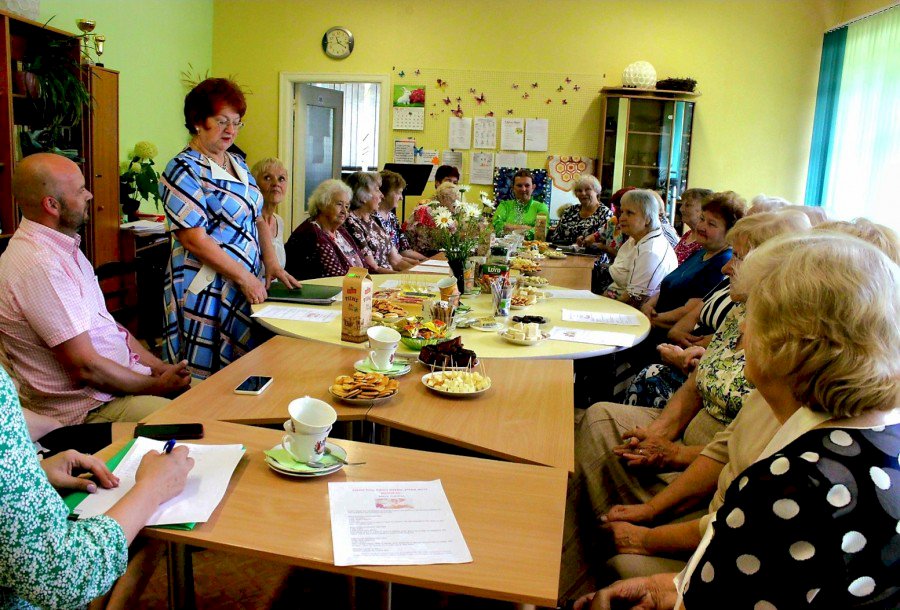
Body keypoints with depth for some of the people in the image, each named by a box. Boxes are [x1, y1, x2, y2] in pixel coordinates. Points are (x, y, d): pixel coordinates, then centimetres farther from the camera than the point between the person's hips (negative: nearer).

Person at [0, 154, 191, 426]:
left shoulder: (64, 248, 10)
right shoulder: (39, 266, -22)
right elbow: (85, 367, -21)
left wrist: (163, 369, 5)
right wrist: (158, 385, -10)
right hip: (88, 409, -10)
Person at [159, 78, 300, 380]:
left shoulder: (238, 164, 15)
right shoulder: (184, 171, -10)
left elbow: (258, 218, 18)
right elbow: (195, 240, -17)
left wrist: (272, 264, 3)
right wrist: (244, 278, -16)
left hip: (247, 286, 8)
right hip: (206, 292, -7)